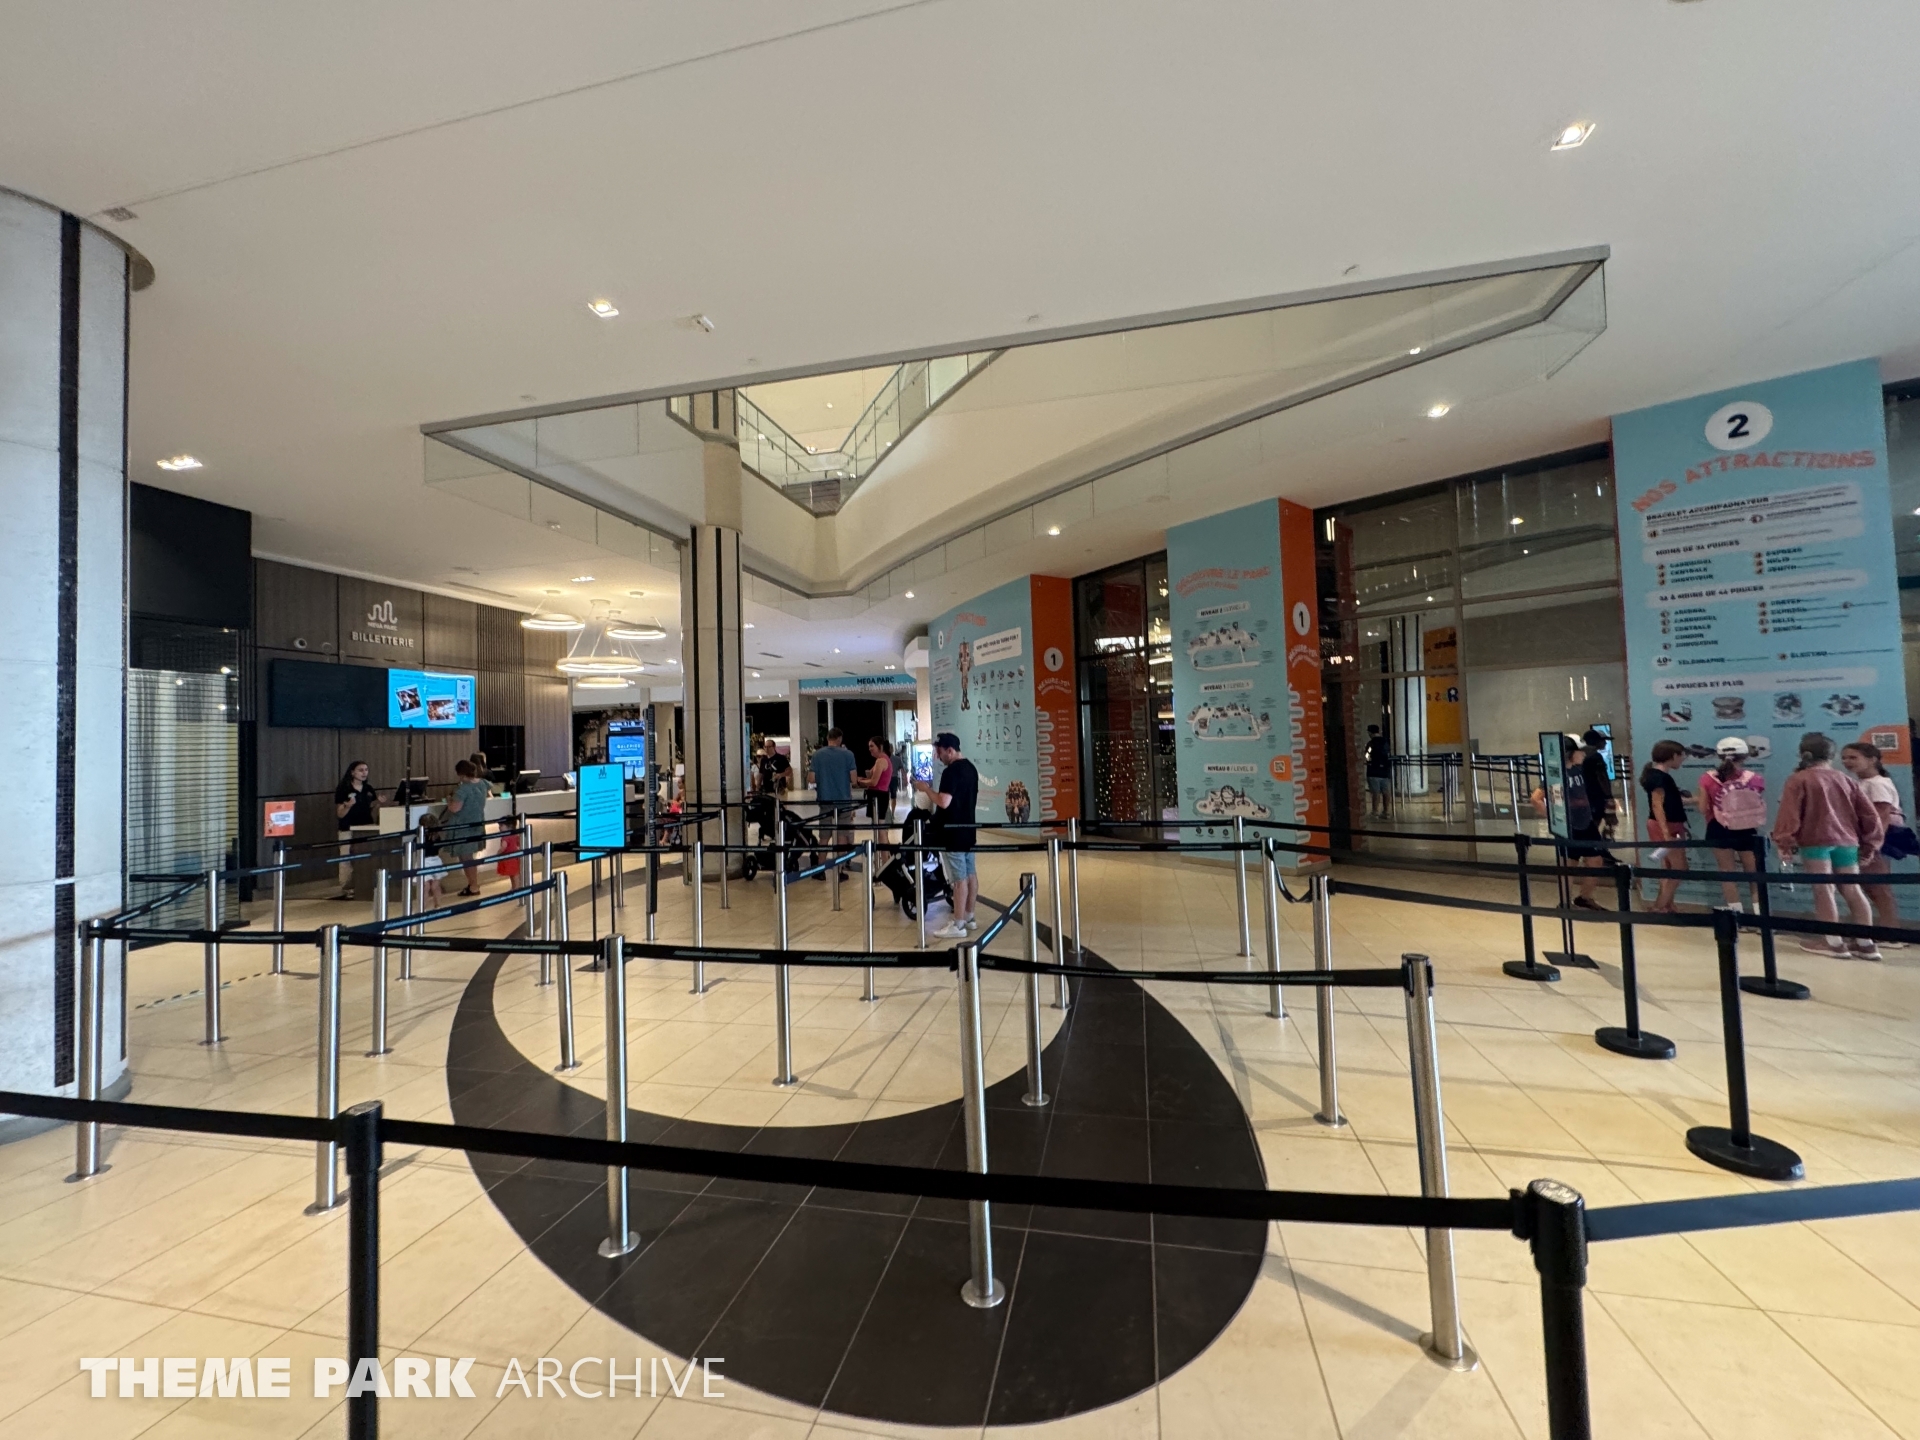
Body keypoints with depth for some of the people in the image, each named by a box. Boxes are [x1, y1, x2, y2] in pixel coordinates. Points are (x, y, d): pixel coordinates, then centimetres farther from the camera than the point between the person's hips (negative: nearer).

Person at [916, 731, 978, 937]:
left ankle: (957, 925, 1)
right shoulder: (971, 768, 10)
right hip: (967, 829, 10)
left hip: (952, 833, -10)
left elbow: (943, 802, -27)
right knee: (970, 874, 14)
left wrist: (926, 789, -14)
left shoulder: (951, 772, -20)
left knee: (959, 879, -5)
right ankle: (968, 917, 24)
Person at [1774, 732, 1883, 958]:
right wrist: (1868, 845, 21)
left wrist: (1785, 843, -6)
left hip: (1815, 841, -6)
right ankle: (1866, 943, 16)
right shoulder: (1845, 780, 12)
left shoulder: (1798, 780, -5)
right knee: (1852, 890, 12)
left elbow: (1789, 813, -12)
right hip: (1847, 841, 6)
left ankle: (1833, 941, 1)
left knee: (1823, 890, -2)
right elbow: (1870, 814, 13)